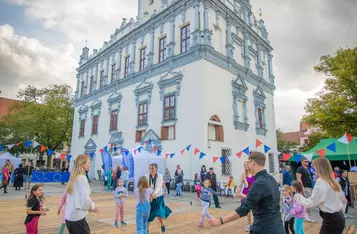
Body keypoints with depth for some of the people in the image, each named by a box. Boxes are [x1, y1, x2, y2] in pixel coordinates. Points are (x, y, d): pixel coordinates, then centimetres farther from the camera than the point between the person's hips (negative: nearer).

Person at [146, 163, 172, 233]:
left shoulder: (160, 176, -13)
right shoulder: (147, 176, -8)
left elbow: (159, 187, -24)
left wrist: (155, 193, -43)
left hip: (158, 197, -1)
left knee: (159, 213, -3)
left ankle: (162, 225, 29)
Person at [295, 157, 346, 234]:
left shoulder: (320, 182, -17)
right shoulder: (334, 182, 8)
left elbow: (310, 203, -20)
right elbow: (344, 201, 20)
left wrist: (298, 196, -5)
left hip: (331, 220, -9)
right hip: (339, 218, 9)